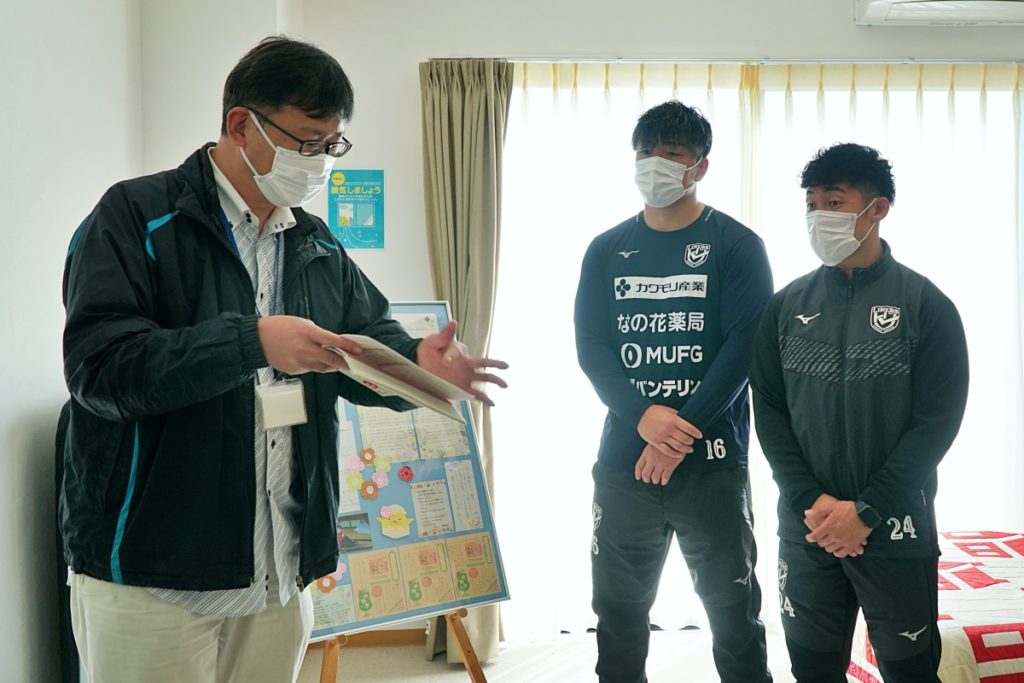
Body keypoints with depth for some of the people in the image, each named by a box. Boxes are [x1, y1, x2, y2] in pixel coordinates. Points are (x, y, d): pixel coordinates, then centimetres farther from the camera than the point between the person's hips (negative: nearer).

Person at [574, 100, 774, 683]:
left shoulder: (736, 246, 0)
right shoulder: (607, 251, 9)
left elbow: (743, 346, -8)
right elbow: (590, 346, 2)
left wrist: (681, 436, -17)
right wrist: (644, 416, -16)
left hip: (711, 460, -3)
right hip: (623, 460, 3)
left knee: (734, 612, 6)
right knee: (619, 611, 11)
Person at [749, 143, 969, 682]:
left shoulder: (925, 305, -4)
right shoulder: (787, 306, 4)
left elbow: (938, 418, -9)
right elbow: (769, 410, 2)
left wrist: (866, 511, -14)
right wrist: (810, 502, -10)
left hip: (897, 531, -2)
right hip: (805, 529, 2)